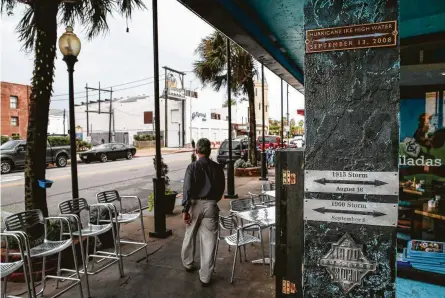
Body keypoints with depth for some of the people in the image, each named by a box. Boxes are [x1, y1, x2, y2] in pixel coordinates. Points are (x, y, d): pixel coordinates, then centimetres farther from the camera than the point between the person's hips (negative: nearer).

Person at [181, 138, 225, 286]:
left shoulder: (192, 167, -8)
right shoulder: (217, 167, 1)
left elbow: (187, 189, -14)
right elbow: (221, 188, 9)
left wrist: (185, 209, -13)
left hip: (195, 204, -1)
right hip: (211, 205, 1)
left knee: (190, 235, 20)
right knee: (209, 240, 5)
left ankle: (188, 263, 40)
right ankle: (205, 277, 10)